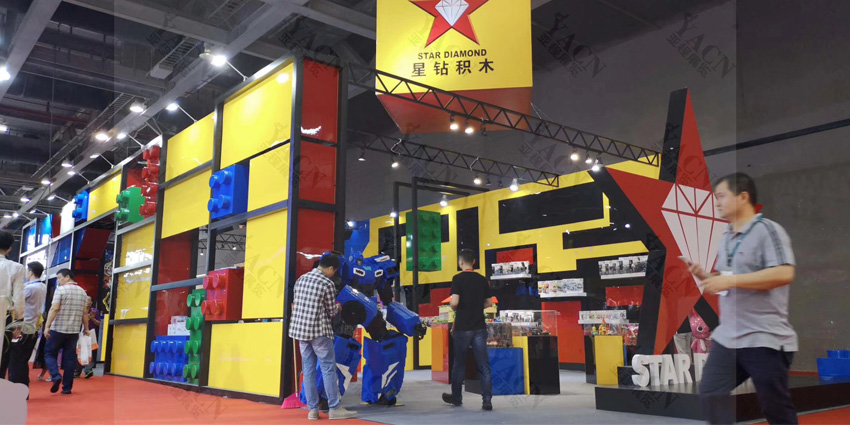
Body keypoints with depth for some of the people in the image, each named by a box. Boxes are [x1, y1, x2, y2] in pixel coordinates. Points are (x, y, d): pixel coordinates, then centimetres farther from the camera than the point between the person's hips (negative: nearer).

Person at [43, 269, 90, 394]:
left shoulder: (61, 290, -7)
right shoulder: (82, 292, 10)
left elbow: (54, 309, -15)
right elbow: (85, 313, 12)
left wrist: (47, 326, -14)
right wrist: (86, 328, 19)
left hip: (58, 329, -5)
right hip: (74, 330, 5)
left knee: (49, 353, 10)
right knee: (70, 357, 7)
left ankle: (56, 376, -12)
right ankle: (67, 387, 6)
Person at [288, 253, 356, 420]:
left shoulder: (301, 279, 9)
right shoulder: (327, 283, -10)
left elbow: (295, 303, 15)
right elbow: (331, 312, -4)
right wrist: (337, 307, 18)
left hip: (300, 329, 7)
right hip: (318, 331, -7)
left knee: (308, 369, 9)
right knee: (329, 368, 0)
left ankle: (313, 409, 11)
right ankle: (334, 408, 2)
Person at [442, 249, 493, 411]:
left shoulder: (458, 278, -10)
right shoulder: (482, 279, 5)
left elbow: (454, 302, -18)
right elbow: (489, 302, 11)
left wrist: (454, 308, 3)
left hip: (462, 327, -3)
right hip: (479, 327, 3)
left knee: (459, 364, 12)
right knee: (483, 365, 3)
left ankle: (456, 397, 27)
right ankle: (487, 400, -3)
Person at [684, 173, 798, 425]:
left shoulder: (767, 230, -11)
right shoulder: (726, 239, 13)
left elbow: (784, 274, -25)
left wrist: (730, 280, -23)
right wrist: (704, 277, 2)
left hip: (765, 339, -8)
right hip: (727, 337, 8)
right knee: (710, 393, 5)